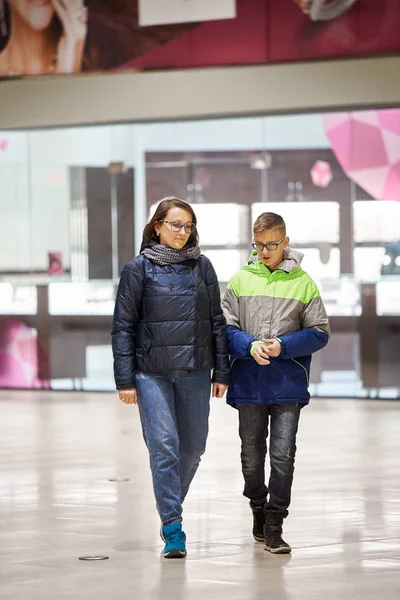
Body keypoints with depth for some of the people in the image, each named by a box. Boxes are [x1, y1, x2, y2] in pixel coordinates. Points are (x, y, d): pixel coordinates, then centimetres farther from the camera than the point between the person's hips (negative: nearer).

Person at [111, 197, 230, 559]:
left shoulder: (202, 266, 8)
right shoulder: (139, 269, 0)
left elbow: (217, 321, 11)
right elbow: (123, 326, 0)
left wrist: (222, 372, 7)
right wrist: (125, 379, -5)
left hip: (195, 371, 3)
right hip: (152, 371, -3)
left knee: (193, 447, 7)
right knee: (163, 445, -11)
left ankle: (171, 506, 30)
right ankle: (173, 529, -9)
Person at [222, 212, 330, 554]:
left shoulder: (303, 282, 2)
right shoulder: (241, 279, 6)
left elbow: (320, 332, 1)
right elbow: (225, 327, 4)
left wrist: (283, 346, -13)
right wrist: (249, 346, -15)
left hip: (288, 384, -2)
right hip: (249, 384, 2)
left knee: (283, 456, -8)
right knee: (252, 456, 11)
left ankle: (274, 525, -2)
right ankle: (258, 507, 32)